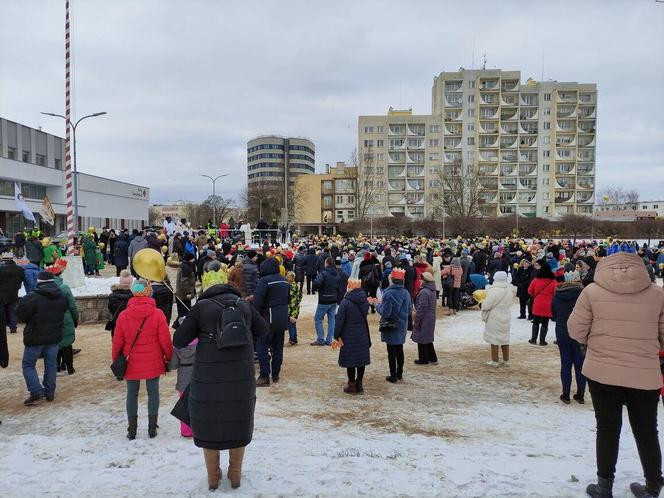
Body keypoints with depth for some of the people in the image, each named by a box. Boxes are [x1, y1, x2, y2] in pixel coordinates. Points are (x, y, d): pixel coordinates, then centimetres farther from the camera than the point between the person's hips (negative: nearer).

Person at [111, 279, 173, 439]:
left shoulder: (123, 316, -7)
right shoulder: (158, 315, -13)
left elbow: (117, 342, 0)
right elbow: (165, 341, -8)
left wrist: (116, 360, 15)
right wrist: (169, 358, 7)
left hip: (131, 364, 1)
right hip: (153, 364, -1)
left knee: (132, 394, 13)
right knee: (153, 392, 11)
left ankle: (132, 430, 20)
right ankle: (152, 428, 16)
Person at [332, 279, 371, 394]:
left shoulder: (345, 302, -15)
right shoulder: (364, 301, 1)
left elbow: (339, 321, -12)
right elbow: (364, 316, 9)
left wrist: (337, 337, -5)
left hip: (349, 336, -5)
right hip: (363, 335, 5)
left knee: (350, 361, 5)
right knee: (362, 359, 13)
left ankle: (352, 386, 13)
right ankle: (359, 385, 21)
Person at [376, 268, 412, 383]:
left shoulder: (389, 294, -22)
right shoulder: (406, 293, -1)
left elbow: (385, 313, -21)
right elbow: (409, 310, 7)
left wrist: (378, 306, -4)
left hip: (390, 327, -6)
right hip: (402, 326, 6)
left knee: (391, 351, 3)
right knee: (399, 349, 17)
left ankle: (393, 376, 10)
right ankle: (399, 374, 27)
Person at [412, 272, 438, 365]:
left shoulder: (424, 292, -23)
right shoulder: (432, 291, 7)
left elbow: (421, 308, -22)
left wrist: (416, 320, -13)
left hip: (424, 320, -9)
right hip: (431, 319, 9)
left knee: (422, 340, 4)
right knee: (428, 339, 19)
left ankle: (423, 359, 14)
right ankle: (433, 358, 25)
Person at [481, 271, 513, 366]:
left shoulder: (494, 290, -21)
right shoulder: (509, 289, 2)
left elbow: (487, 305, -20)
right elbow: (509, 303, 10)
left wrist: (483, 302, 0)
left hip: (494, 318, -7)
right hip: (506, 316, 7)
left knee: (494, 339, 3)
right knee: (505, 338, 16)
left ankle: (495, 361, 8)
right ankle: (506, 360, 23)